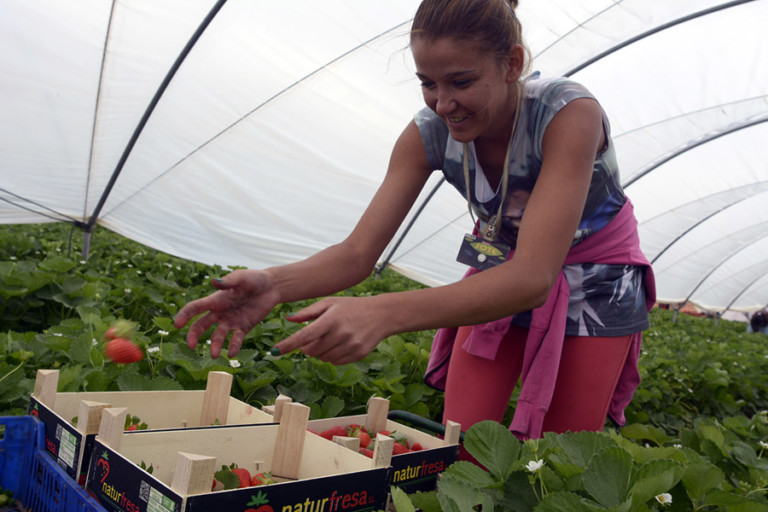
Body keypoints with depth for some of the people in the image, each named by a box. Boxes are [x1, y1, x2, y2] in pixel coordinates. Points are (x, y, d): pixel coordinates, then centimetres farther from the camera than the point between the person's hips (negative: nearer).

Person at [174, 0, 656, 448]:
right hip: (501, 274, 3)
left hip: (595, 286, -2)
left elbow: (534, 277, -43)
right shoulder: (430, 132, -20)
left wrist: (382, 314, -56)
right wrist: (274, 284, -41)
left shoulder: (569, 113, -33)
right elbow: (358, 252, -20)